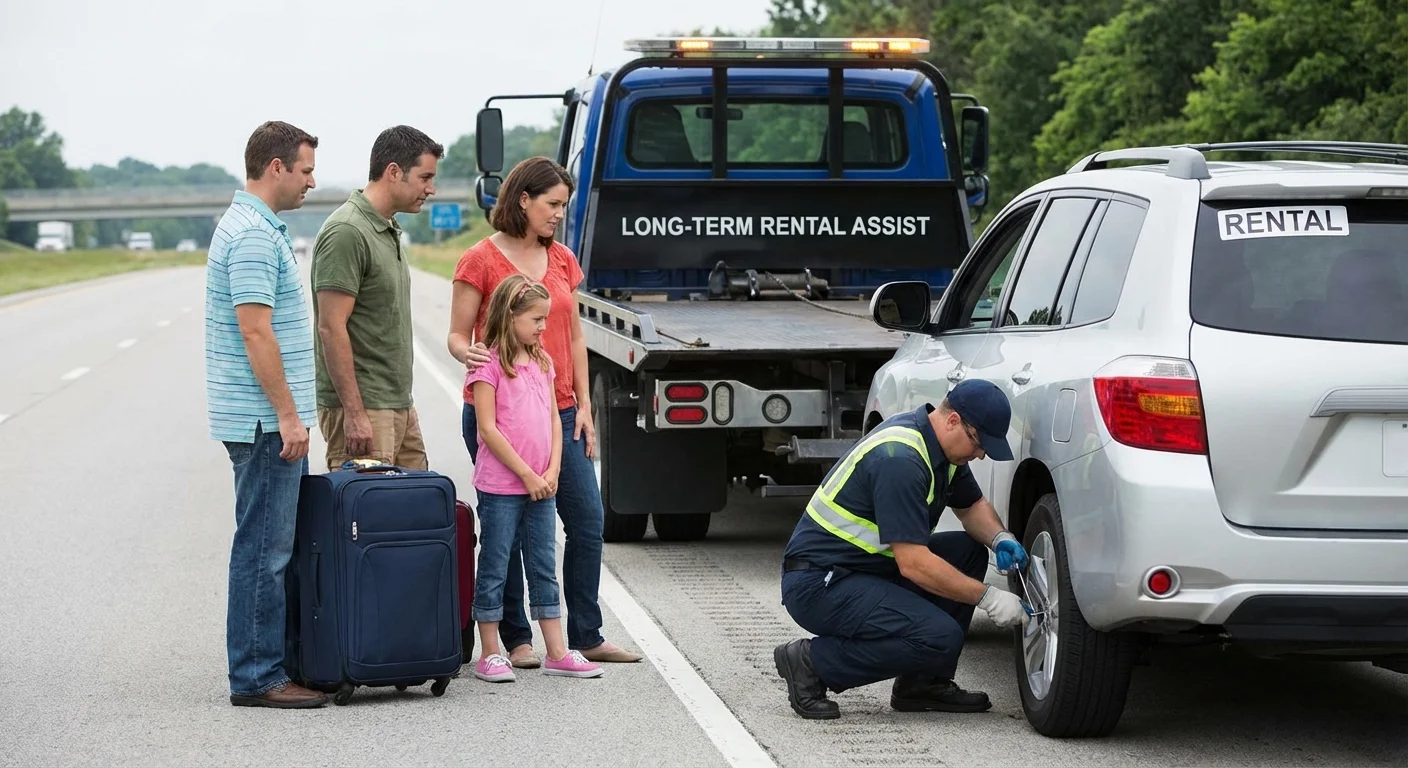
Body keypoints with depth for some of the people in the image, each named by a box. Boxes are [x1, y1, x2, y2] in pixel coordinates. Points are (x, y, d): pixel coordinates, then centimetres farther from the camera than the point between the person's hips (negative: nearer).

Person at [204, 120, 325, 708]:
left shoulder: (254, 227, 17)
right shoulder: (254, 235, -16)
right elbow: (255, 332, -21)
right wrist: (288, 415, -20)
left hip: (268, 419, 10)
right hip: (263, 418, -10)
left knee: (277, 544, 13)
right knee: (264, 547, -7)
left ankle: (273, 663, 17)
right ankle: (256, 676, -3)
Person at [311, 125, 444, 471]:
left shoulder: (389, 231, 16)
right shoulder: (346, 233, -15)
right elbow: (331, 328, -20)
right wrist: (354, 414, -22)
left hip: (399, 405, 10)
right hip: (362, 408, -10)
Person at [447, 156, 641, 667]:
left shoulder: (562, 259, 12)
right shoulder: (481, 261, -5)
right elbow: (457, 335, -3)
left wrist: (583, 405, 10)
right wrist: (469, 354, -26)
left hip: (557, 412, 5)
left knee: (587, 521, 3)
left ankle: (585, 635, 12)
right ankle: (516, 639, 9)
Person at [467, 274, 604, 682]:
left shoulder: (541, 362, 12)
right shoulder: (489, 365, -10)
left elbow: (554, 421, 12)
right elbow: (488, 429, -15)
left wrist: (552, 472, -1)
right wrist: (526, 475, -14)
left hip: (541, 486, 7)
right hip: (500, 486, -7)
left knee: (545, 568, 10)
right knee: (494, 569, 1)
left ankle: (556, 653, 14)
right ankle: (489, 655, 7)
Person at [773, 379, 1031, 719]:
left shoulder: (941, 444, 6)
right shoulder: (900, 459, -25)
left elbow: (972, 505, 23)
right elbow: (914, 564, -26)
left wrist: (1001, 538, 2)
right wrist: (987, 598, -19)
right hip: (819, 584, -10)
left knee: (968, 551, 6)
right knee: (940, 638, -23)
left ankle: (923, 683, 7)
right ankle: (811, 662, -10)